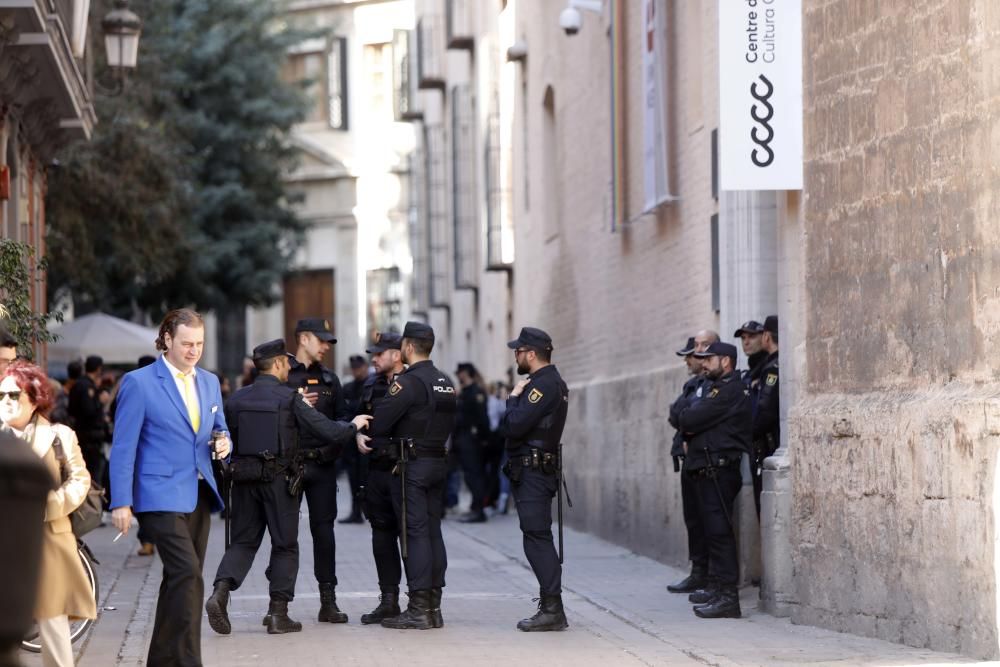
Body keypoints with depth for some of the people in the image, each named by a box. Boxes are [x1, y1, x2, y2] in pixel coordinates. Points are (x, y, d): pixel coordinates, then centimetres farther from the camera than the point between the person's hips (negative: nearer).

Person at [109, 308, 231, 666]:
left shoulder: (209, 382, 13)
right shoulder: (138, 383, -6)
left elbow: (220, 429, 24)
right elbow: (123, 446, -8)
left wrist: (223, 443, -1)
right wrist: (121, 502, -13)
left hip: (198, 495, 7)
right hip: (161, 497, -7)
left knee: (179, 580, 11)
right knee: (188, 575, -18)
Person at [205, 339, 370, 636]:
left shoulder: (237, 399, 4)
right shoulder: (289, 399, -8)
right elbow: (327, 430, -7)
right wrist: (354, 426, 10)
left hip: (244, 478, 4)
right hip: (278, 480, -4)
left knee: (243, 541, 11)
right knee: (285, 545, 7)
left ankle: (220, 591, -13)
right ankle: (278, 613, 6)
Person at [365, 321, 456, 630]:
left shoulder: (408, 382, -14)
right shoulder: (446, 383, 13)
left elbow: (380, 422, -15)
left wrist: (366, 438, 3)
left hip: (411, 465, -8)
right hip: (439, 462, 8)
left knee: (414, 533, -7)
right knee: (433, 531, 9)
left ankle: (418, 610, -9)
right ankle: (434, 607, 11)